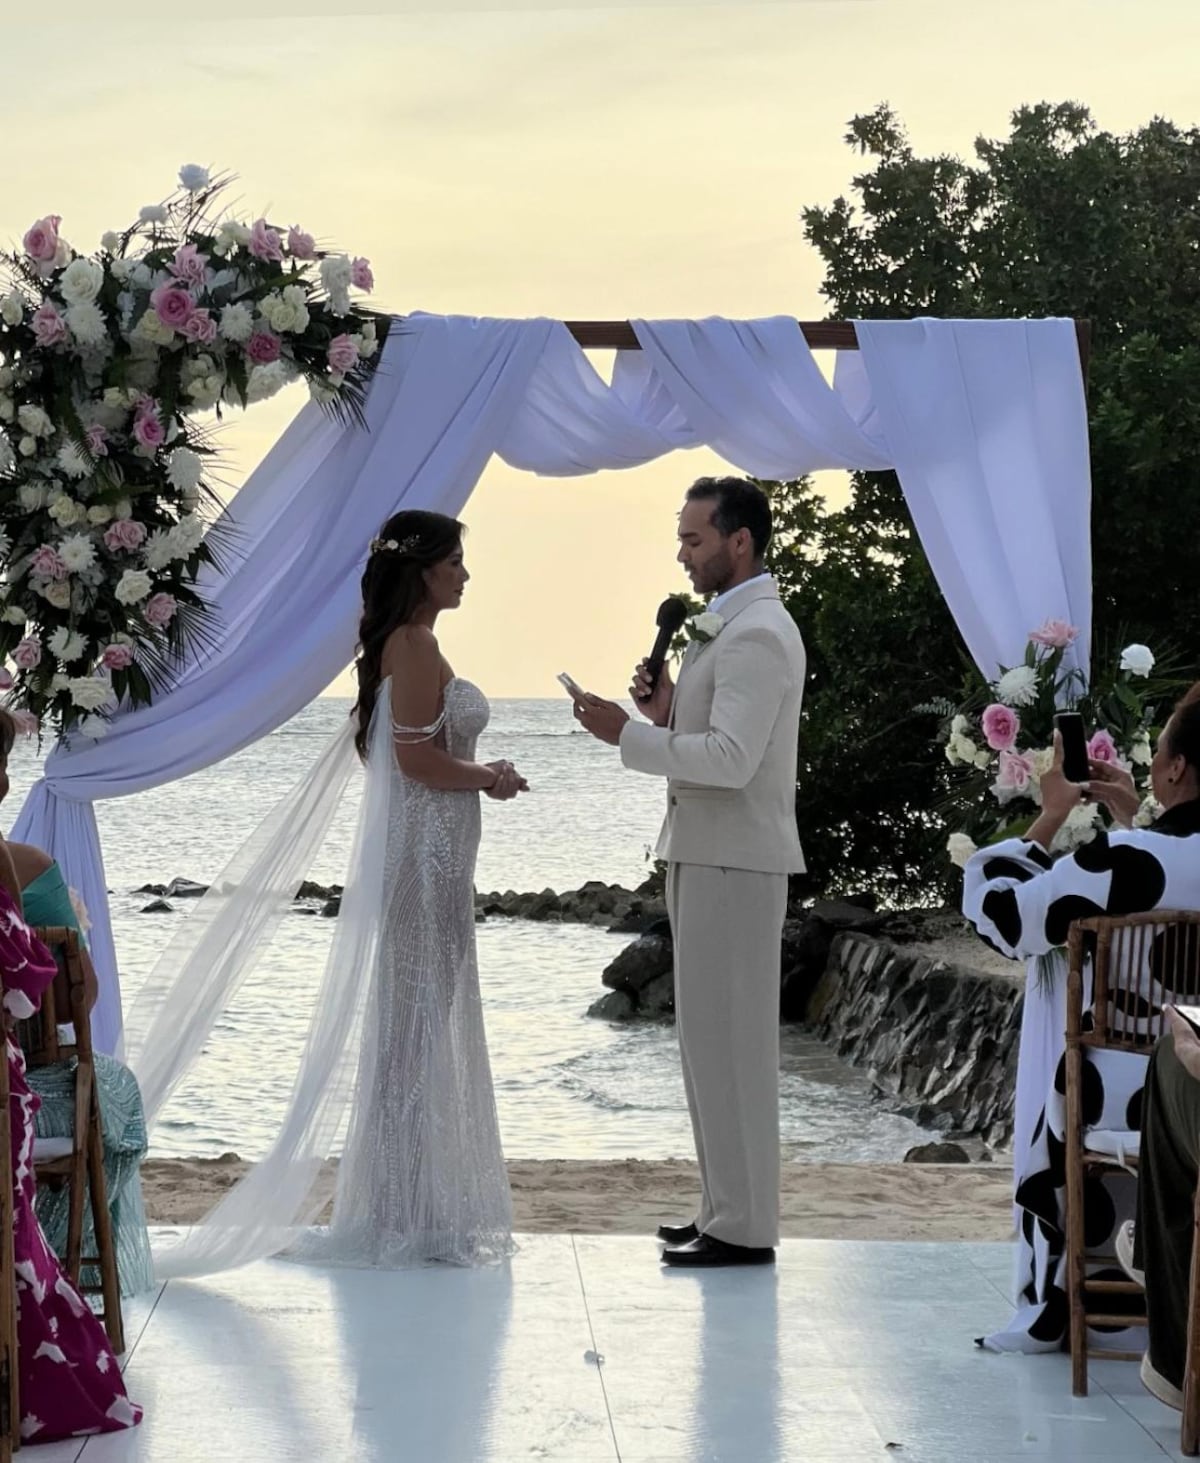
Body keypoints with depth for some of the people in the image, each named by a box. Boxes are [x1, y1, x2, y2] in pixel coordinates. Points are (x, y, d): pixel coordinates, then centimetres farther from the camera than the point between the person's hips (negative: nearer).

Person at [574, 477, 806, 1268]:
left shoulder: (757, 634, -16)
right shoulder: (728, 627, 17)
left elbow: (731, 758, -24)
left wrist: (629, 734, -19)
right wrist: (668, 712, 5)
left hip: (735, 862, -11)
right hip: (709, 854, 11)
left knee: (730, 1040, -6)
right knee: (714, 1038, 14)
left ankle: (744, 1227, 0)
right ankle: (728, 1208, 21)